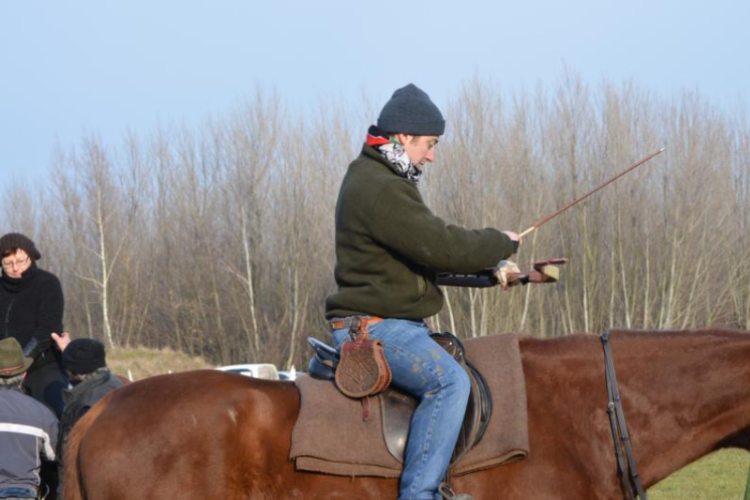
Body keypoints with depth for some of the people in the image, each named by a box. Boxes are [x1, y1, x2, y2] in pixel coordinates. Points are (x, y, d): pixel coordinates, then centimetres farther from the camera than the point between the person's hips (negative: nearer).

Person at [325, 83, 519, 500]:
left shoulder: (374, 178, 18)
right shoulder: (381, 189, -19)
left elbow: (426, 250, 24)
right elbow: (443, 247, -23)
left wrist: (492, 269, 15)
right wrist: (501, 243, -5)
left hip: (391, 322, 12)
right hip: (376, 328, -12)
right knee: (449, 380, -30)